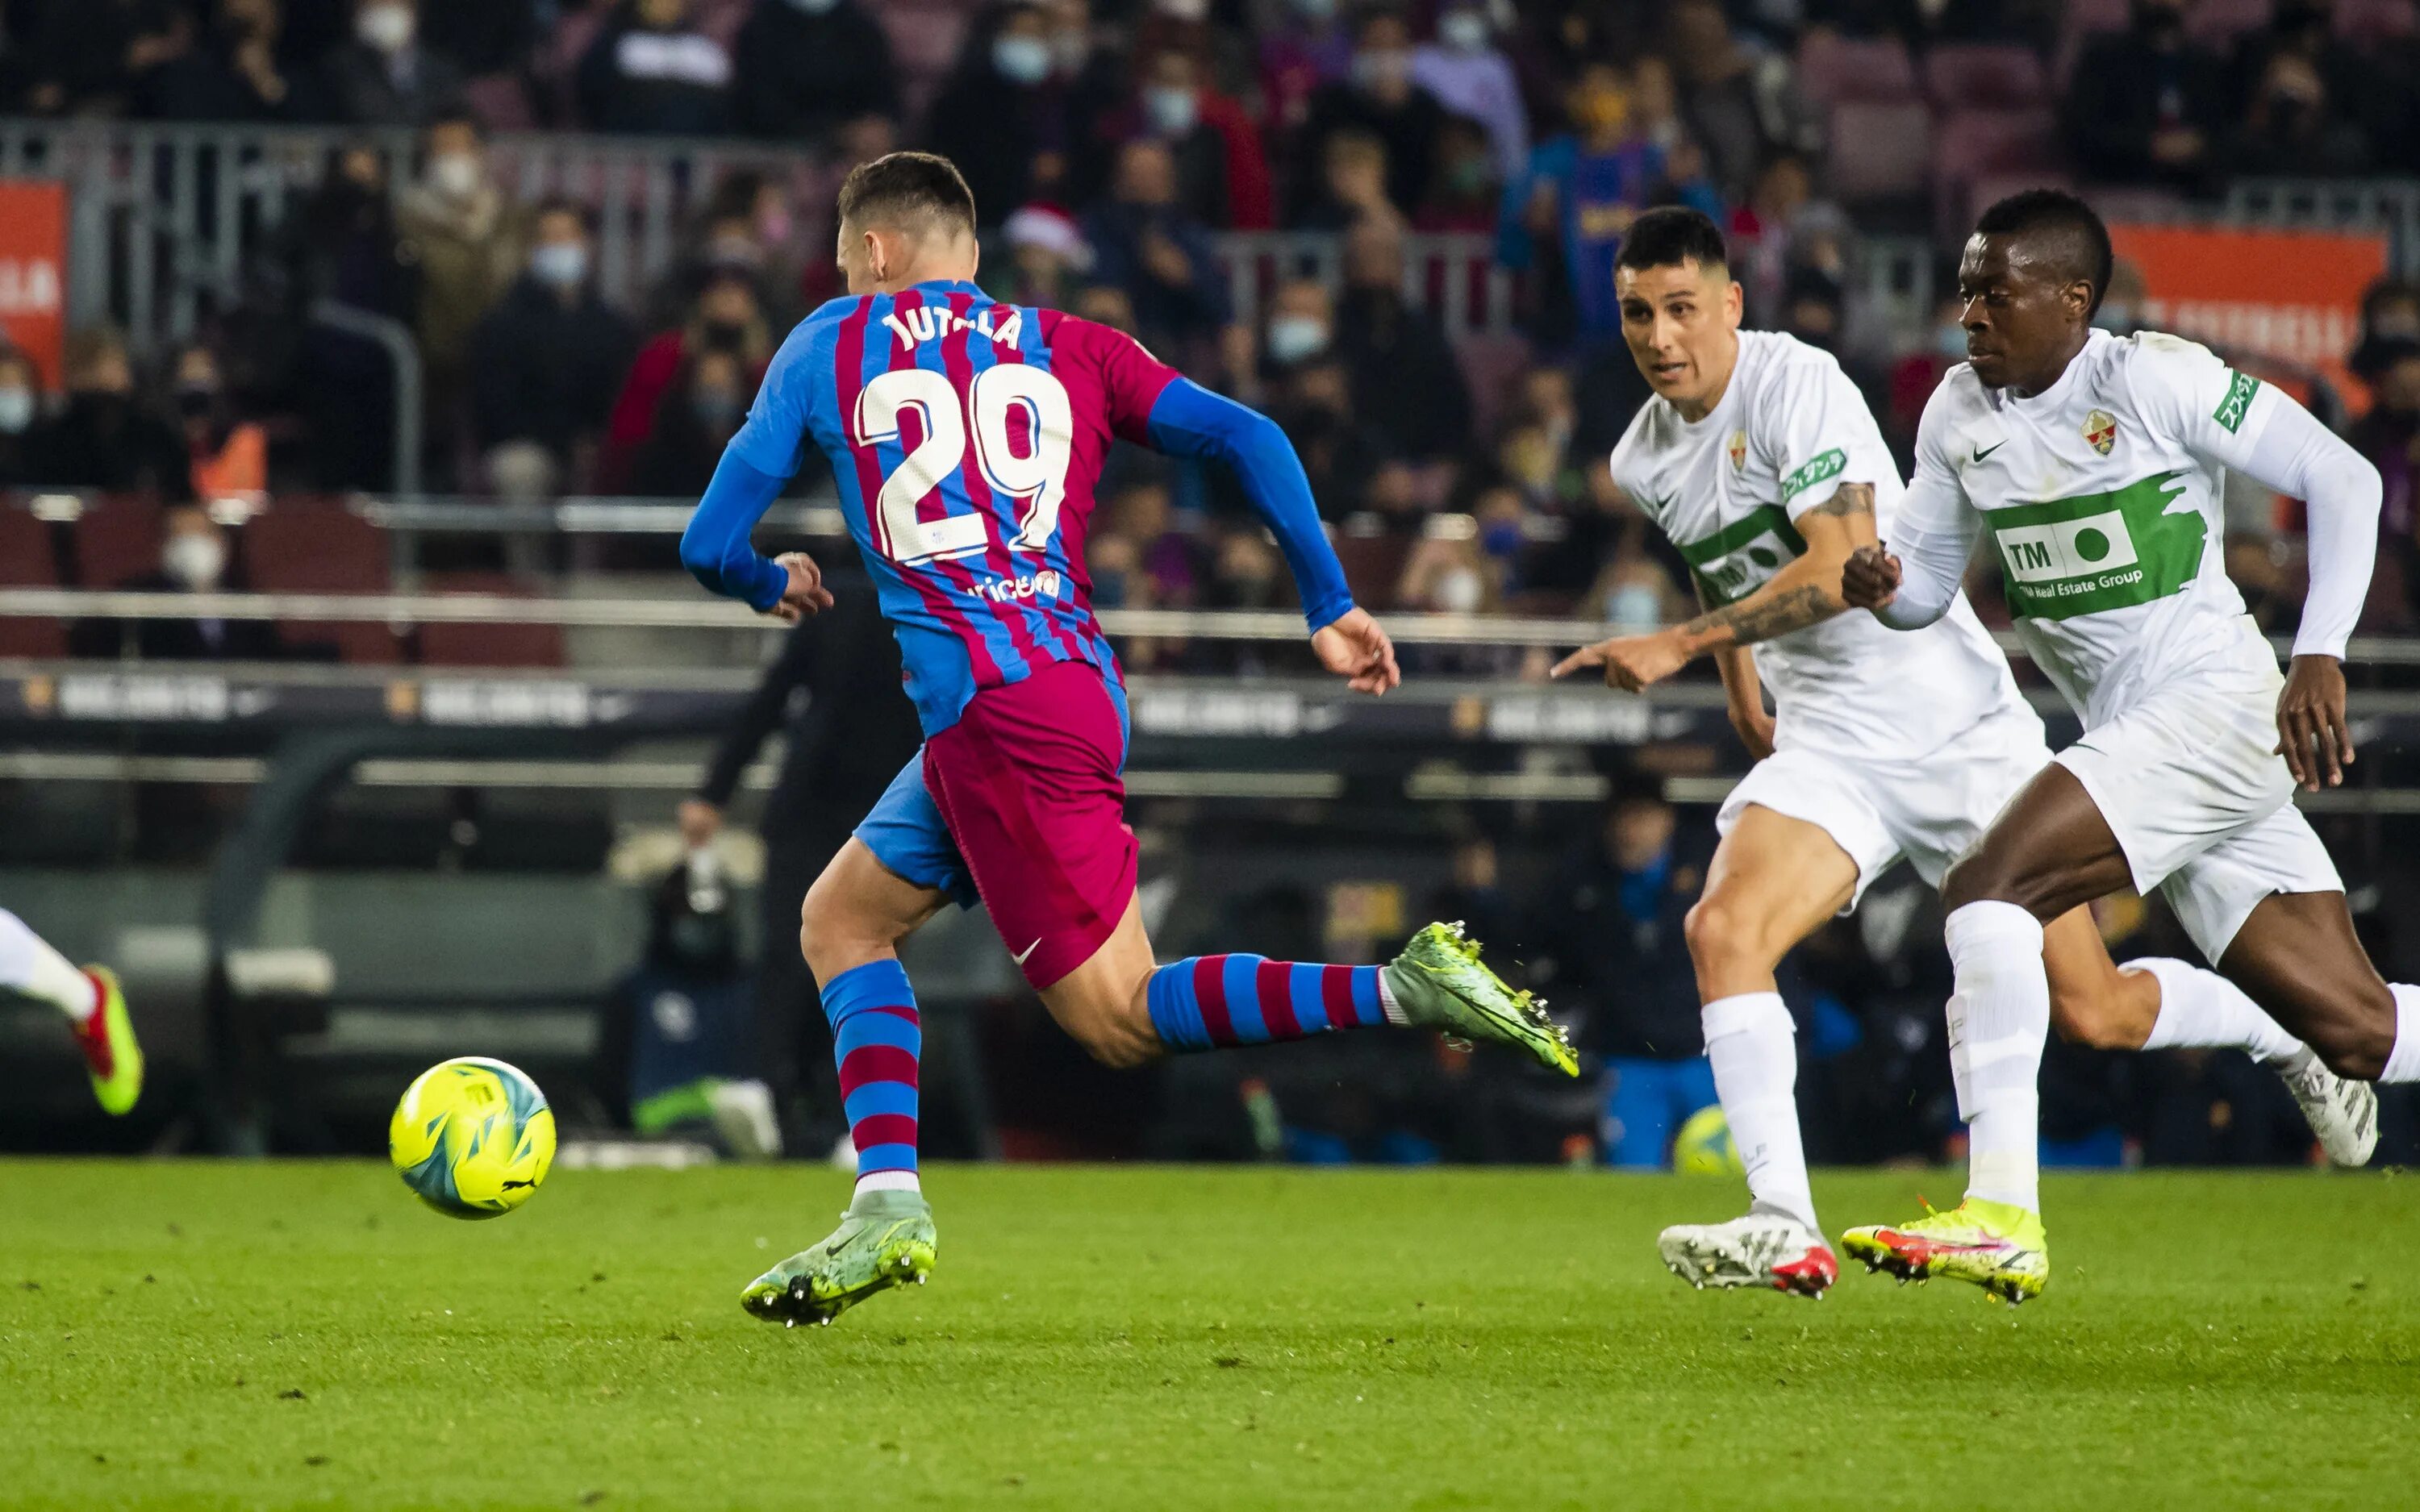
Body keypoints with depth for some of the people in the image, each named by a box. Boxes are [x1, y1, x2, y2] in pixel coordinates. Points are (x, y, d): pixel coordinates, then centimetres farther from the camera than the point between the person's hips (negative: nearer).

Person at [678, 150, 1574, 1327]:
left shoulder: (829, 347, 12)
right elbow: (1245, 437, 6)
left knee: (1120, 1020, -3)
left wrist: (775, 587, 35)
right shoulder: (1065, 348, 20)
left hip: (982, 695, -6)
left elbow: (711, 543, 12)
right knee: (840, 920, 17)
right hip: (1077, 684, 6)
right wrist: (1331, 608, 11)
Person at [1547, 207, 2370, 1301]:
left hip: (1958, 722, -5)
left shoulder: (1796, 384, -17)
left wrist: (1678, 646, -29)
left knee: (2091, 1012, 0)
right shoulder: (1642, 462, 6)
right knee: (1722, 930, -23)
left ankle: (2287, 1036, 30)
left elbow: (1843, 566, -26)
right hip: (1826, 750, 5)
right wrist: (1746, 713, 26)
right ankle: (1784, 1229, -24)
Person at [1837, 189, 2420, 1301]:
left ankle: (2003, 1219, -24)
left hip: (2218, 708, -8)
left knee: (1989, 886, -22)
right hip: (2134, 738, 8)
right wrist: (1881, 586, -8)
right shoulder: (1961, 411, 10)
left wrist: (2321, 656, -16)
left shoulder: (2155, 381, -11)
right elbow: (1926, 584, 16)